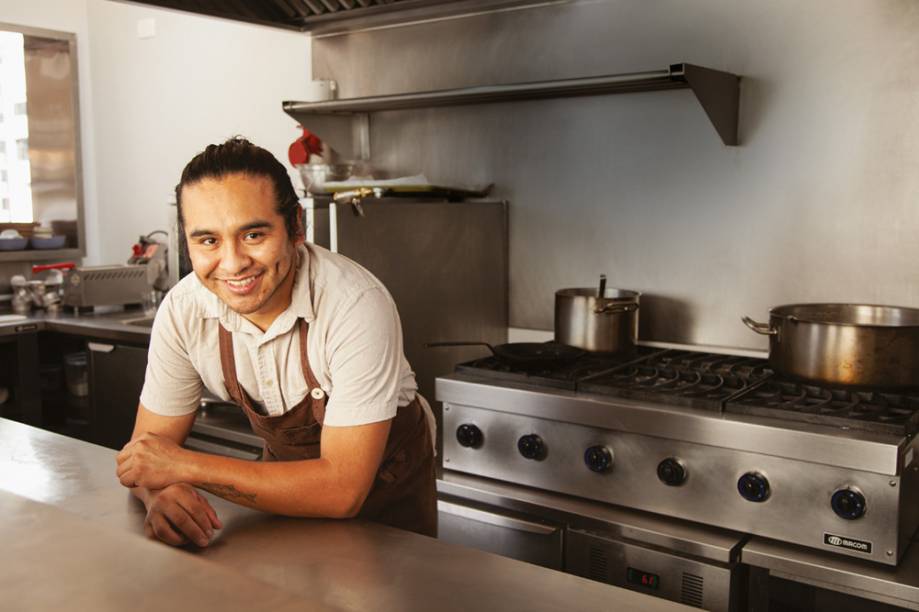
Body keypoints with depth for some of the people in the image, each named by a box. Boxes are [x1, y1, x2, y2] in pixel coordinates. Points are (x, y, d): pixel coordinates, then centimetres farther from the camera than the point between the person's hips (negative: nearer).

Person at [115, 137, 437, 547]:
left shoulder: (357, 306, -32)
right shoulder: (183, 311, -18)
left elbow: (343, 490, -33)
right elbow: (147, 449, -9)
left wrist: (186, 466, -31)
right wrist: (161, 494, -33)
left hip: (386, 491, -4)